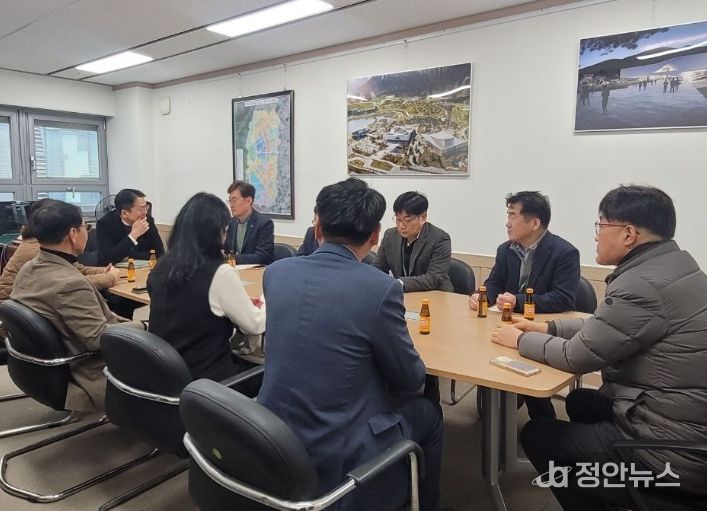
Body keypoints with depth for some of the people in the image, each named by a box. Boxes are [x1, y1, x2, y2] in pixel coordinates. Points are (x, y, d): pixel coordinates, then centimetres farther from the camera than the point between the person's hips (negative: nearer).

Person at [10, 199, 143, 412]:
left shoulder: (28, 269, -1)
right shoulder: (70, 284, -30)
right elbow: (100, 338, -28)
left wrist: (116, 320, 4)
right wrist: (141, 327, -14)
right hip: (93, 379, -9)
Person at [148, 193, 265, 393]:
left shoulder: (161, 267, -1)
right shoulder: (220, 274, -22)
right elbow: (255, 326, -10)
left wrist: (244, 303, 16)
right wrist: (266, 304, 10)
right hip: (203, 380, -7)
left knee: (243, 361, 24)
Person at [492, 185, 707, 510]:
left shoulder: (644, 284, -25)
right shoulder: (673, 264, 5)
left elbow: (577, 357, -18)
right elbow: (605, 325, 15)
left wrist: (522, 340, -2)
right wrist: (549, 328, 9)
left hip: (672, 448, -9)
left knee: (536, 436, 5)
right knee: (580, 402, 26)